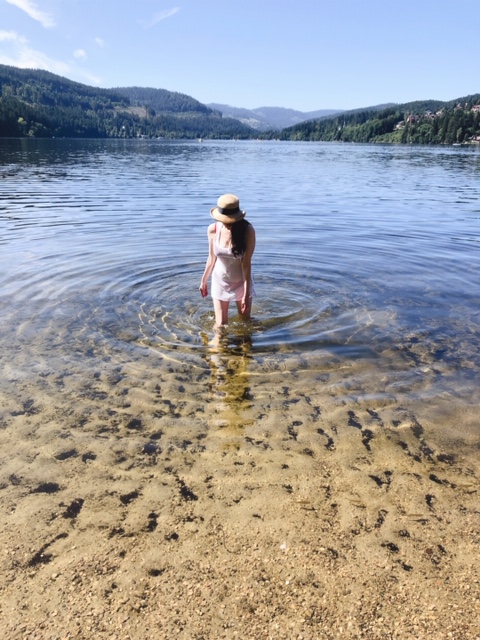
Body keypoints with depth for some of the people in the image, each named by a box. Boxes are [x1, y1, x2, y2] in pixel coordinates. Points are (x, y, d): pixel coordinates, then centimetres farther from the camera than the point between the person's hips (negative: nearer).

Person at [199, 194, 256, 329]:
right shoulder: (213, 229, -13)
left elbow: (246, 263, -21)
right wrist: (204, 281, 10)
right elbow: (212, 258, 1)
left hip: (241, 282, -1)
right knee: (220, 325, 4)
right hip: (220, 282, 2)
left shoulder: (247, 231, -22)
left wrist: (246, 293, -20)